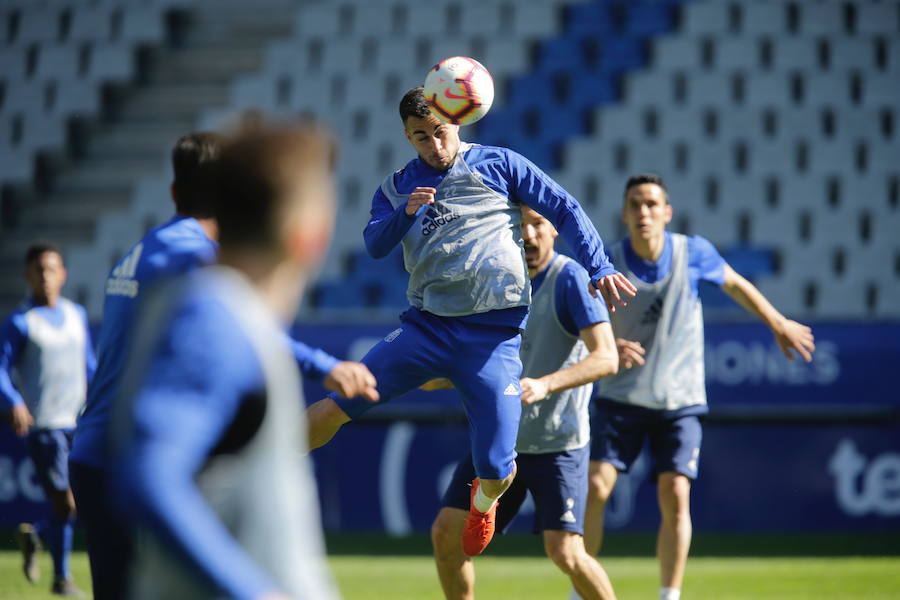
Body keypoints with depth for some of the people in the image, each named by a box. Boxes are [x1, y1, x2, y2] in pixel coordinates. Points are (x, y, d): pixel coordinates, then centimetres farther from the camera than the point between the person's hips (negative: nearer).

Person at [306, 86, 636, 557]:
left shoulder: (498, 164, 6)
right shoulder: (398, 187, 13)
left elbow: (564, 210, 8)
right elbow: (375, 245, -2)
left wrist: (598, 267, 1)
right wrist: (406, 212, -20)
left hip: (494, 337, -2)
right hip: (425, 327, 2)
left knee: (497, 474, -6)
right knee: (337, 406, -13)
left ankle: (483, 500, 30)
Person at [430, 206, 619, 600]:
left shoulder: (570, 279, -13)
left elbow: (606, 359, -23)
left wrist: (545, 385, -37)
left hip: (556, 444, -6)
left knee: (565, 553, -14)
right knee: (446, 532, -1)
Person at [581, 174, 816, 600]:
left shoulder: (693, 253, -6)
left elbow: (734, 284, 14)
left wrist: (779, 324, 22)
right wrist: (610, 348, -28)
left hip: (680, 400, 0)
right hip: (621, 398, 0)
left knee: (675, 497, -12)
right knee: (595, 489, -10)